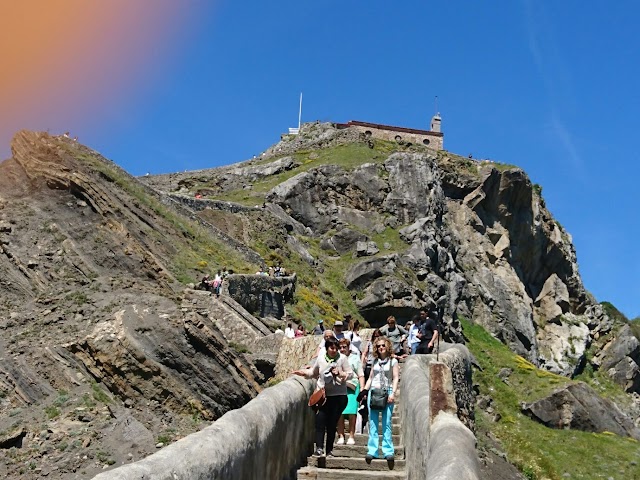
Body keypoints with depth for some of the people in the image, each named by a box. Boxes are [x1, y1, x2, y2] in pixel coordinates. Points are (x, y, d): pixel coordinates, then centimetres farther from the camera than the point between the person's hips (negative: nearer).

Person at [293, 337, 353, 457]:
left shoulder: (342, 358, -3)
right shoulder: (321, 359, 3)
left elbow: (350, 374, 0)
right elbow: (314, 372, 19)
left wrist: (340, 373, -17)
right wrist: (304, 372, 3)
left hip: (338, 396, -2)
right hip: (322, 395, 2)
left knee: (332, 424, 4)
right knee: (320, 421, -8)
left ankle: (329, 450, 13)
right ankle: (319, 448, -8)